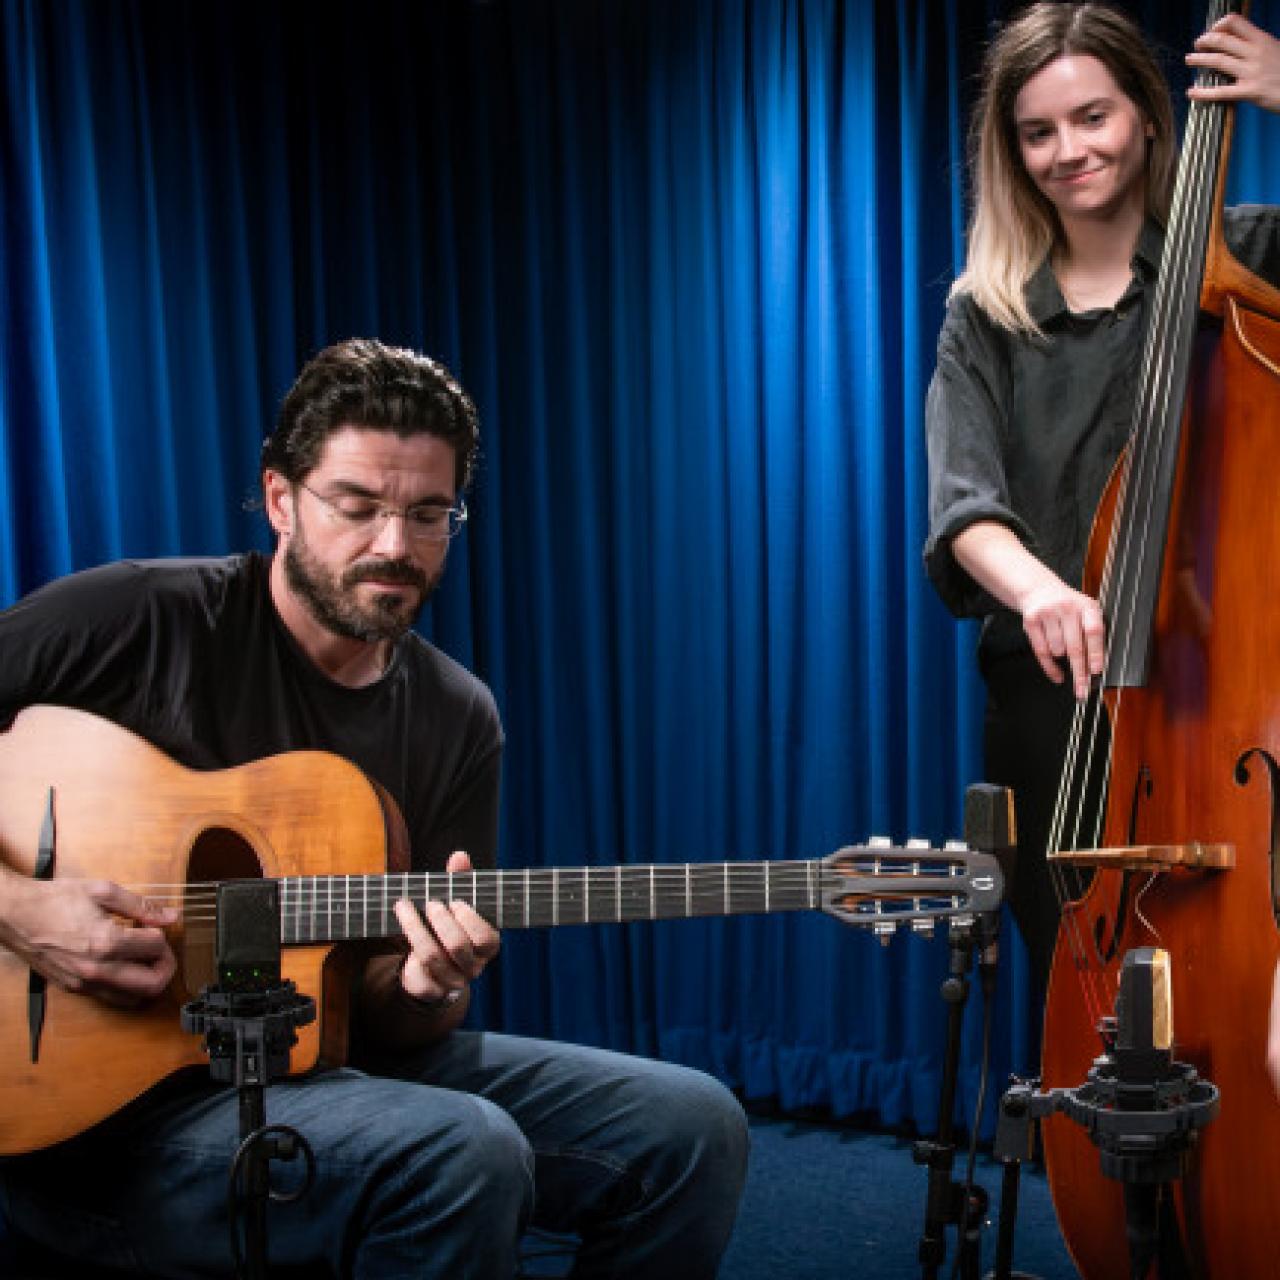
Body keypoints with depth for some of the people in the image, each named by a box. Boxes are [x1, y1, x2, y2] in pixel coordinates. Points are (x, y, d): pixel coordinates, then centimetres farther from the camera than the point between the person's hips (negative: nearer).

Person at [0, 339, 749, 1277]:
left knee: (691, 1126, -5)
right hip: (109, 1096, -5)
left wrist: (428, 989, -18)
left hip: (334, 1060, 6)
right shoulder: (141, 619, -10)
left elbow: (385, 1019, 4)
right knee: (464, 1157, -32)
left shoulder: (458, 720, 4)